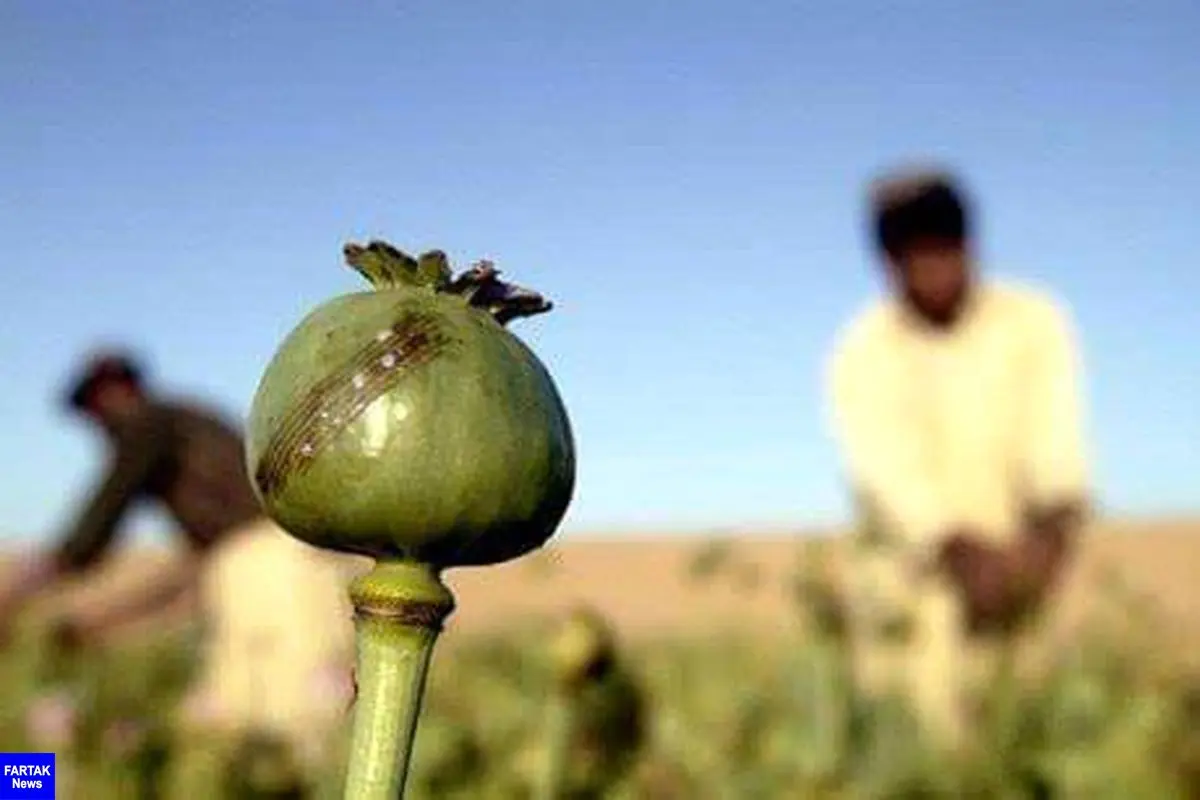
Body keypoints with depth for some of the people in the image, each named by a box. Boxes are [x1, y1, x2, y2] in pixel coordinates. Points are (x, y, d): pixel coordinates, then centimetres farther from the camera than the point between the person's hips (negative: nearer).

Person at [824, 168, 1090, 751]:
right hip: (912, 568, -1)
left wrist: (1052, 523, -31)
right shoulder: (861, 356, -2)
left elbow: (1056, 435, -11)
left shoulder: (1034, 322, 1)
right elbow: (886, 469, -15)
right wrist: (960, 549, -32)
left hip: (1021, 559, 1)